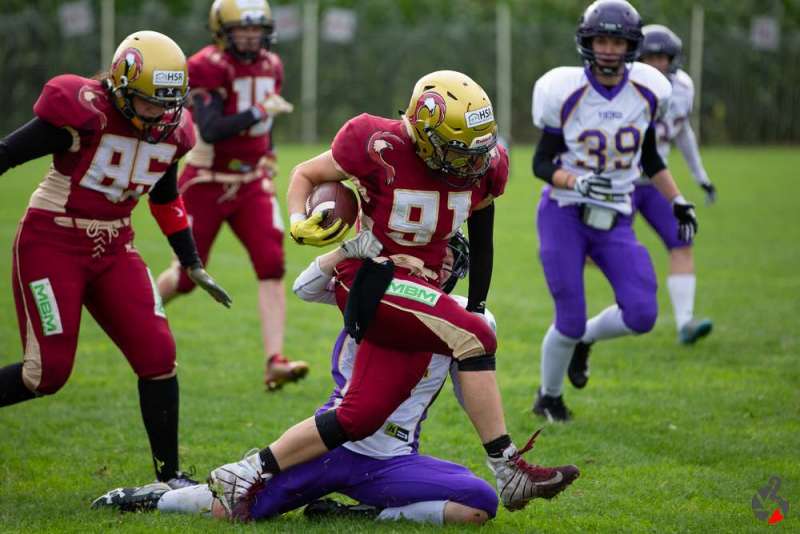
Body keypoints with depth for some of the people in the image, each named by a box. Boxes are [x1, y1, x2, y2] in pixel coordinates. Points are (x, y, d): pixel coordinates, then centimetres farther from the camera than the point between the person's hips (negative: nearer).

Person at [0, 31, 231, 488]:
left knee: (158, 355, -5)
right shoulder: (83, 112, -21)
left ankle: (170, 476, 6)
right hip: (52, 244, -6)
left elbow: (166, 197, 18)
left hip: (114, 248, 6)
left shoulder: (170, 131, 1)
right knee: (49, 371, -10)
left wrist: (193, 265, 22)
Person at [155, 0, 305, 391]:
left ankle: (274, 362, -17)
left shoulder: (270, 67, 5)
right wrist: (258, 112, -32)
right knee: (188, 275, 6)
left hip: (251, 183, 5)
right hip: (206, 184, -5)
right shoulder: (208, 67, -18)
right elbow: (210, 130, -27)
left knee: (272, 266, -12)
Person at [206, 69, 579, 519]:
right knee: (473, 338, -26)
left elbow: (481, 243, 15)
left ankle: (245, 477, 14)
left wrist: (477, 307, 17)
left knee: (358, 419, 3)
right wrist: (301, 224, -17)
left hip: (420, 289, 7)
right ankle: (510, 472, -24)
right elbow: (306, 174, 0)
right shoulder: (381, 149, -16)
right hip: (373, 280, -7)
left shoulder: (483, 167, -1)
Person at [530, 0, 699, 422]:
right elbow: (542, 163, -7)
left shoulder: (646, 93, -1)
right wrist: (577, 183, -26)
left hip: (613, 220, 3)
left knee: (641, 315, -12)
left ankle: (582, 340, 21)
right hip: (564, 216, -3)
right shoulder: (566, 93, -12)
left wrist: (678, 202, 12)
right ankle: (548, 398, 22)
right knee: (570, 321, -6)